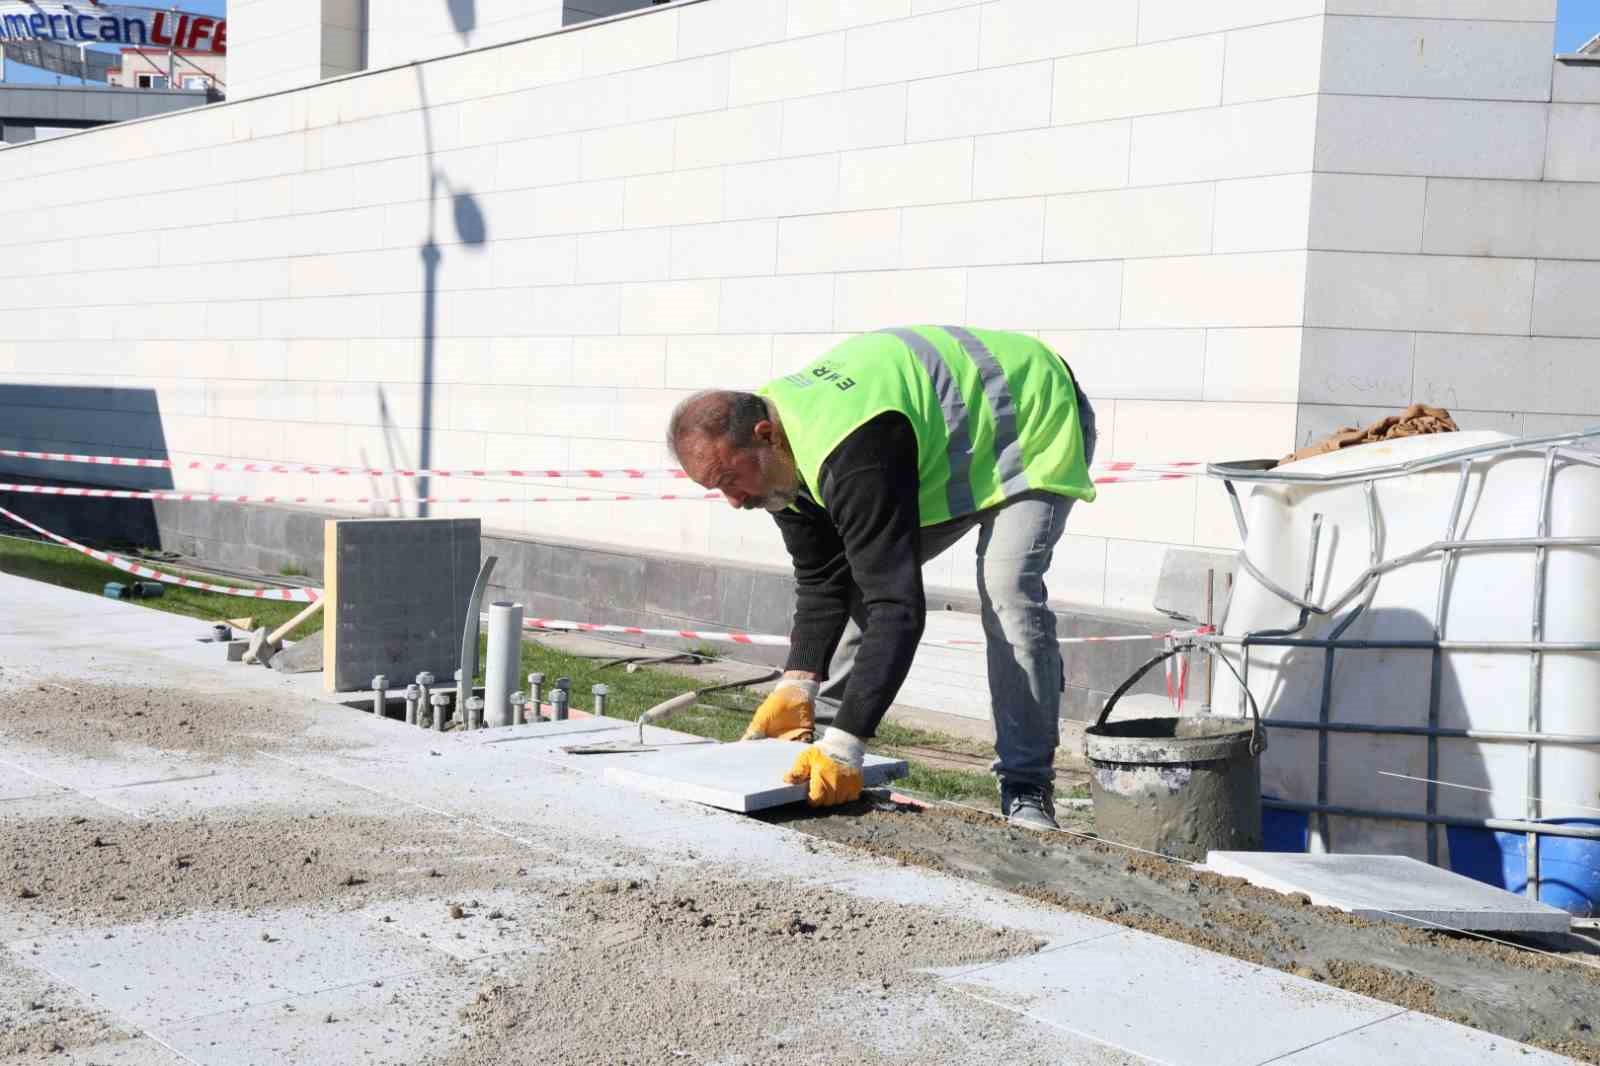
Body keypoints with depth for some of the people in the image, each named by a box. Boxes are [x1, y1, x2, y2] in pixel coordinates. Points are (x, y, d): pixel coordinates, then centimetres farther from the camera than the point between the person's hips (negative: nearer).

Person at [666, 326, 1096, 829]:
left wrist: (845, 744, -49)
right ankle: (805, 732, 16)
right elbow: (821, 581, -6)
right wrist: (798, 685, -19)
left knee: (1008, 590, -27)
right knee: (863, 569, 4)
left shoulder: (853, 454, -42)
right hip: (948, 448, 9)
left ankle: (1027, 791, -17)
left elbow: (897, 606, -45)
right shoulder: (781, 451, -12)